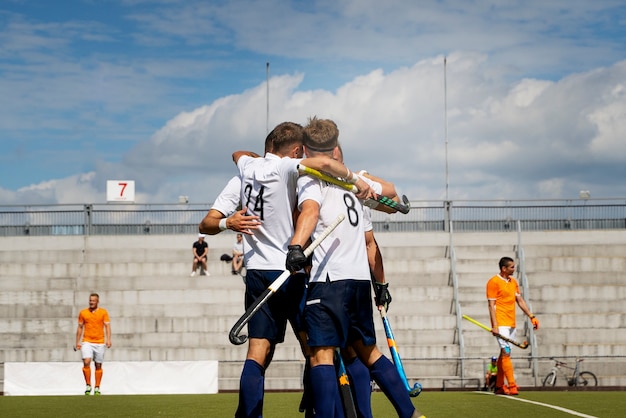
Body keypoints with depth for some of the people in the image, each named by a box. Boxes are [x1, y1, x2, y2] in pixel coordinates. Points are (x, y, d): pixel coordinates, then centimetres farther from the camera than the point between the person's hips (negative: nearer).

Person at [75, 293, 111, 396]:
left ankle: (97, 388, 14)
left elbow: (107, 326, -1)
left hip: (99, 342, 0)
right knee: (86, 362, -17)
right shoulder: (83, 313, 6)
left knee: (98, 366, 5)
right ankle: (88, 385, -5)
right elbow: (80, 327, 12)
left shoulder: (103, 312, 3)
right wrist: (77, 342, 8)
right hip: (87, 342, 0)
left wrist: (108, 339, -14)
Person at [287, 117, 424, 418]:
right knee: (368, 351, 18)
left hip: (329, 278, -7)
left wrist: (296, 246, -36)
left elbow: (310, 211, -22)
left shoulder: (310, 177, -1)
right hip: (361, 277, 7)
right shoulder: (354, 177, 18)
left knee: (321, 354, -11)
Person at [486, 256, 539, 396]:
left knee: (504, 354, 9)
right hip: (501, 324, -8)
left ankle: (499, 386, 13)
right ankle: (512, 386, -18)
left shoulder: (513, 282, 15)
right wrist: (494, 325, -17)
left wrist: (531, 316, 11)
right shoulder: (493, 282, -8)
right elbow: (491, 305, -11)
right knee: (506, 353, -14)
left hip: (511, 324, 8)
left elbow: (520, 300, 20)